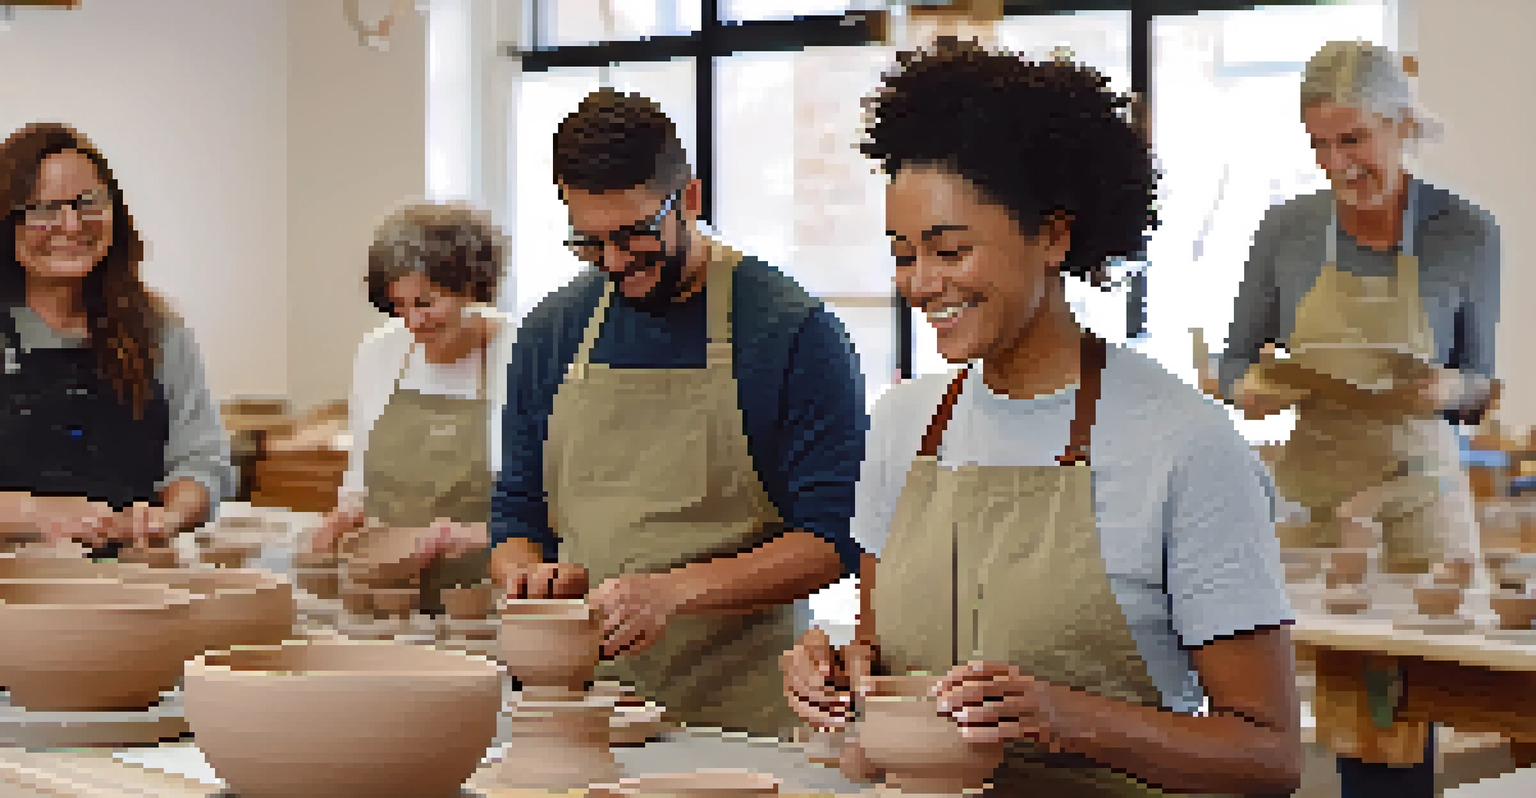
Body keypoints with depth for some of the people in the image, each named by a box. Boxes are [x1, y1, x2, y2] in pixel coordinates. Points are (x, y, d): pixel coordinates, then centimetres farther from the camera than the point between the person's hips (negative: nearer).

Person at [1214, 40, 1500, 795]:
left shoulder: (1467, 236, -2)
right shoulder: (1287, 231, 1)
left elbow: (1480, 387, 7)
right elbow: (1235, 361, 11)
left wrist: (1450, 390, -16)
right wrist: (1252, 389, -11)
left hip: (1418, 498, -1)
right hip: (1310, 493, 1)